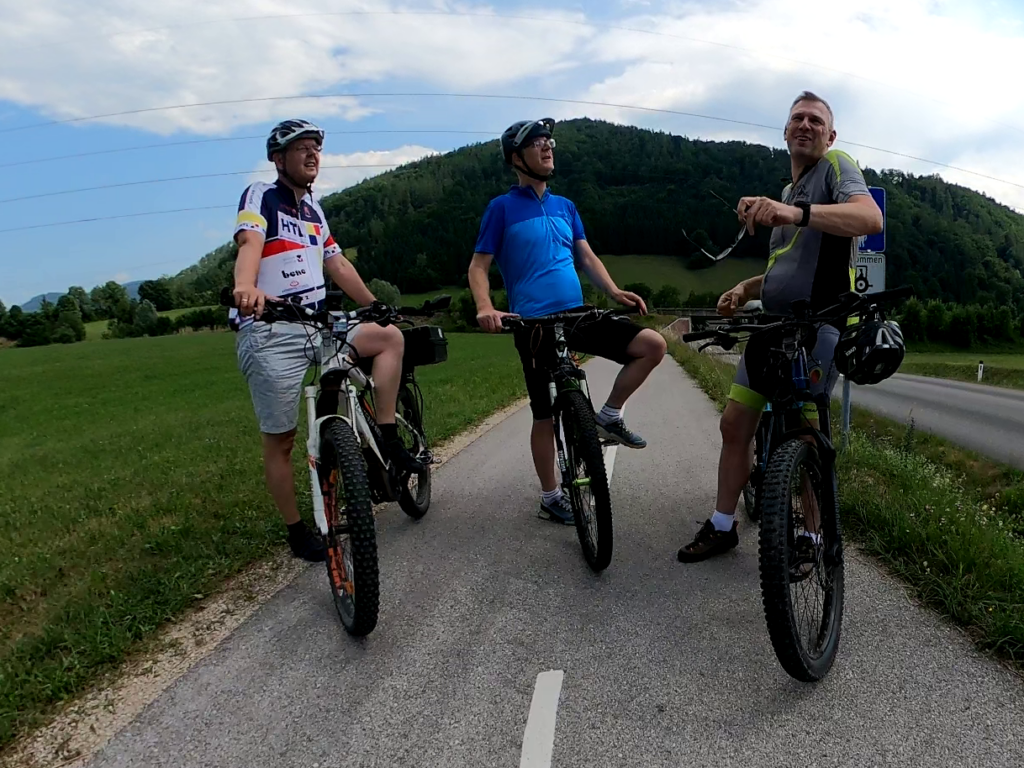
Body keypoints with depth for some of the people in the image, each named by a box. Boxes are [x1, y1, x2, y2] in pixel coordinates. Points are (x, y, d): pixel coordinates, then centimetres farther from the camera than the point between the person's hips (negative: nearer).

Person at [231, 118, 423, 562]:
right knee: (281, 440, 0)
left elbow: (338, 265, 22)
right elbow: (249, 243, -24)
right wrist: (246, 286, -45)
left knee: (392, 337, -1)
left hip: (316, 325, 7)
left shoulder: (313, 210, 18)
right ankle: (297, 532, 14)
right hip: (269, 332, -7)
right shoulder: (260, 196, -4)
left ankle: (388, 441, -1)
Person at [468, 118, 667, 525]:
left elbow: (587, 256, 14)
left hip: (577, 314, 5)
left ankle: (609, 416, 8)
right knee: (546, 413, 2)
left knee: (653, 344, -9)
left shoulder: (564, 206, 14)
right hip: (534, 324, -5)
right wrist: (485, 308, -24)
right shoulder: (502, 207, -2)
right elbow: (478, 266, -5)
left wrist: (614, 291, -4)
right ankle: (550, 497, 19)